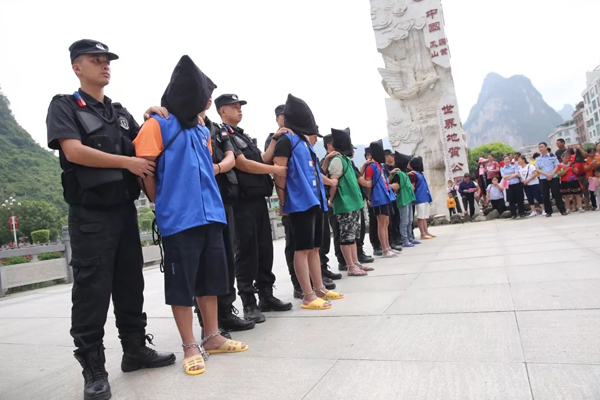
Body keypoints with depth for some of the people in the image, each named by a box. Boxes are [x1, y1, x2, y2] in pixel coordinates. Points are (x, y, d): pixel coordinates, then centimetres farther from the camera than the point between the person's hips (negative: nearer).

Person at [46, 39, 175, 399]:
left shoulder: (120, 112, 17)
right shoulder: (64, 105, 0)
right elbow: (74, 152, -14)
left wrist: (154, 116, 3)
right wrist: (127, 162, -14)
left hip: (125, 209, 6)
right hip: (90, 213, -6)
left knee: (130, 284, 10)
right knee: (92, 289, -2)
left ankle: (135, 349, 23)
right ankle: (93, 367, 9)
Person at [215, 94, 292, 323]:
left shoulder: (243, 136, 22)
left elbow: (262, 160, 17)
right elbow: (243, 165, -14)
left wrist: (275, 140, 10)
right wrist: (276, 170, -8)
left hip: (259, 199, 9)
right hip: (242, 201, -8)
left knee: (265, 249, 11)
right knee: (246, 251, -5)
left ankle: (266, 296, 22)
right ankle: (249, 303, 4)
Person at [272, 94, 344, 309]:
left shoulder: (305, 141, 19)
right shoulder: (286, 139, -5)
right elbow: (279, 172, -10)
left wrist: (328, 182, 34)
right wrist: (283, 201, -11)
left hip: (315, 200, 8)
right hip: (300, 201, -8)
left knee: (314, 247, 12)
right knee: (302, 248, -4)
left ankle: (319, 289, 22)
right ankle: (308, 296, 1)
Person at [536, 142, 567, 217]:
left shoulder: (553, 156, 4)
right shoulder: (538, 159, 8)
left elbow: (556, 166, -1)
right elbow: (537, 169, 1)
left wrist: (551, 174, -16)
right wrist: (546, 174, -13)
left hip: (553, 178, -2)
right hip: (543, 179, 2)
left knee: (556, 194, -1)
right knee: (545, 196, 1)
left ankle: (563, 210, 7)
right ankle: (548, 212, 8)